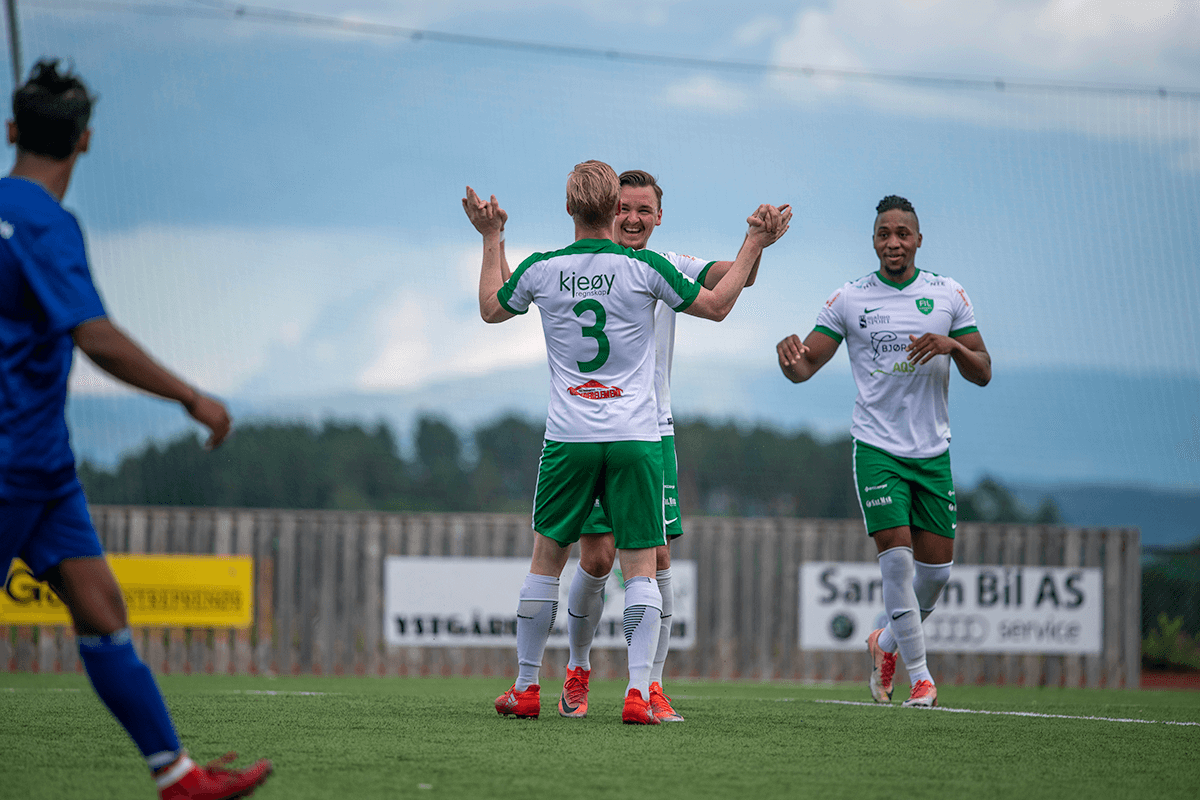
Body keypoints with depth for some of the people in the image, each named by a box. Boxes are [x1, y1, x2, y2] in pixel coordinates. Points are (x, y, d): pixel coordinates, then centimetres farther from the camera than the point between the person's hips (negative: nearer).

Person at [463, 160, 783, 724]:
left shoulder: (541, 270, 0)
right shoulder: (644, 267, -6)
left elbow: (491, 309, 21)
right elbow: (717, 306, 7)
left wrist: (491, 239, 32)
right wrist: (754, 245, 16)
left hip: (567, 438, 2)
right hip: (636, 438, -1)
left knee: (546, 560, 12)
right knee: (640, 567, 0)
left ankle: (526, 688, 15)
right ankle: (638, 693, -10)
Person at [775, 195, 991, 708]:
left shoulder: (948, 295, 5)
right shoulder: (848, 300, 1)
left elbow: (982, 373, 5)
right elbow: (806, 366, 0)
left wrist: (952, 345, -16)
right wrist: (790, 354, -24)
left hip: (933, 451, 3)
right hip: (877, 448, -3)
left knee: (937, 567, 4)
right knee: (896, 555, -14)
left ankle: (887, 643, 31)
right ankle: (918, 672, -3)